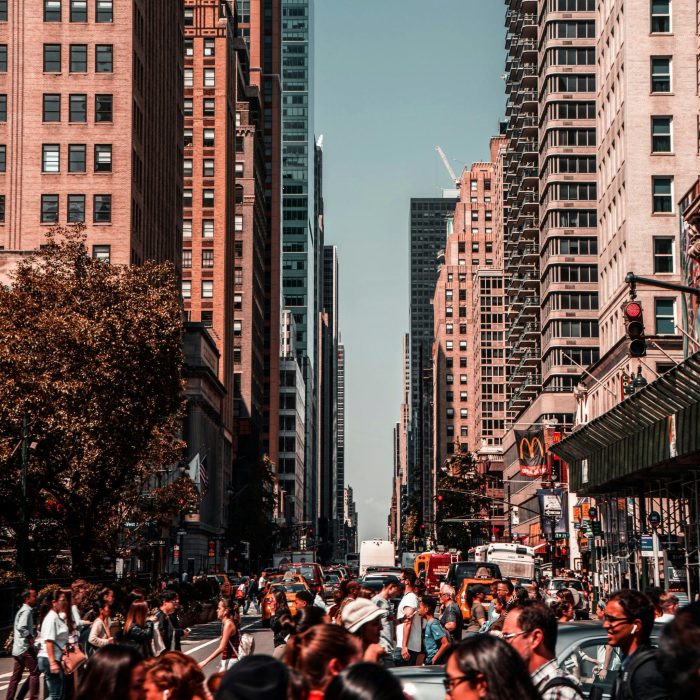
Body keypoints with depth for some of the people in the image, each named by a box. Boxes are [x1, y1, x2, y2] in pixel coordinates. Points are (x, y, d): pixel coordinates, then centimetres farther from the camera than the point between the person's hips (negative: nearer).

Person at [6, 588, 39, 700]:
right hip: (25, 648, -10)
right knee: (34, 672, -6)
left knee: (16, 676, 9)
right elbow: (21, 628, -25)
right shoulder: (26, 611, -12)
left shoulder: (23, 610, 19)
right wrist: (31, 639, -18)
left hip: (18, 649, 10)